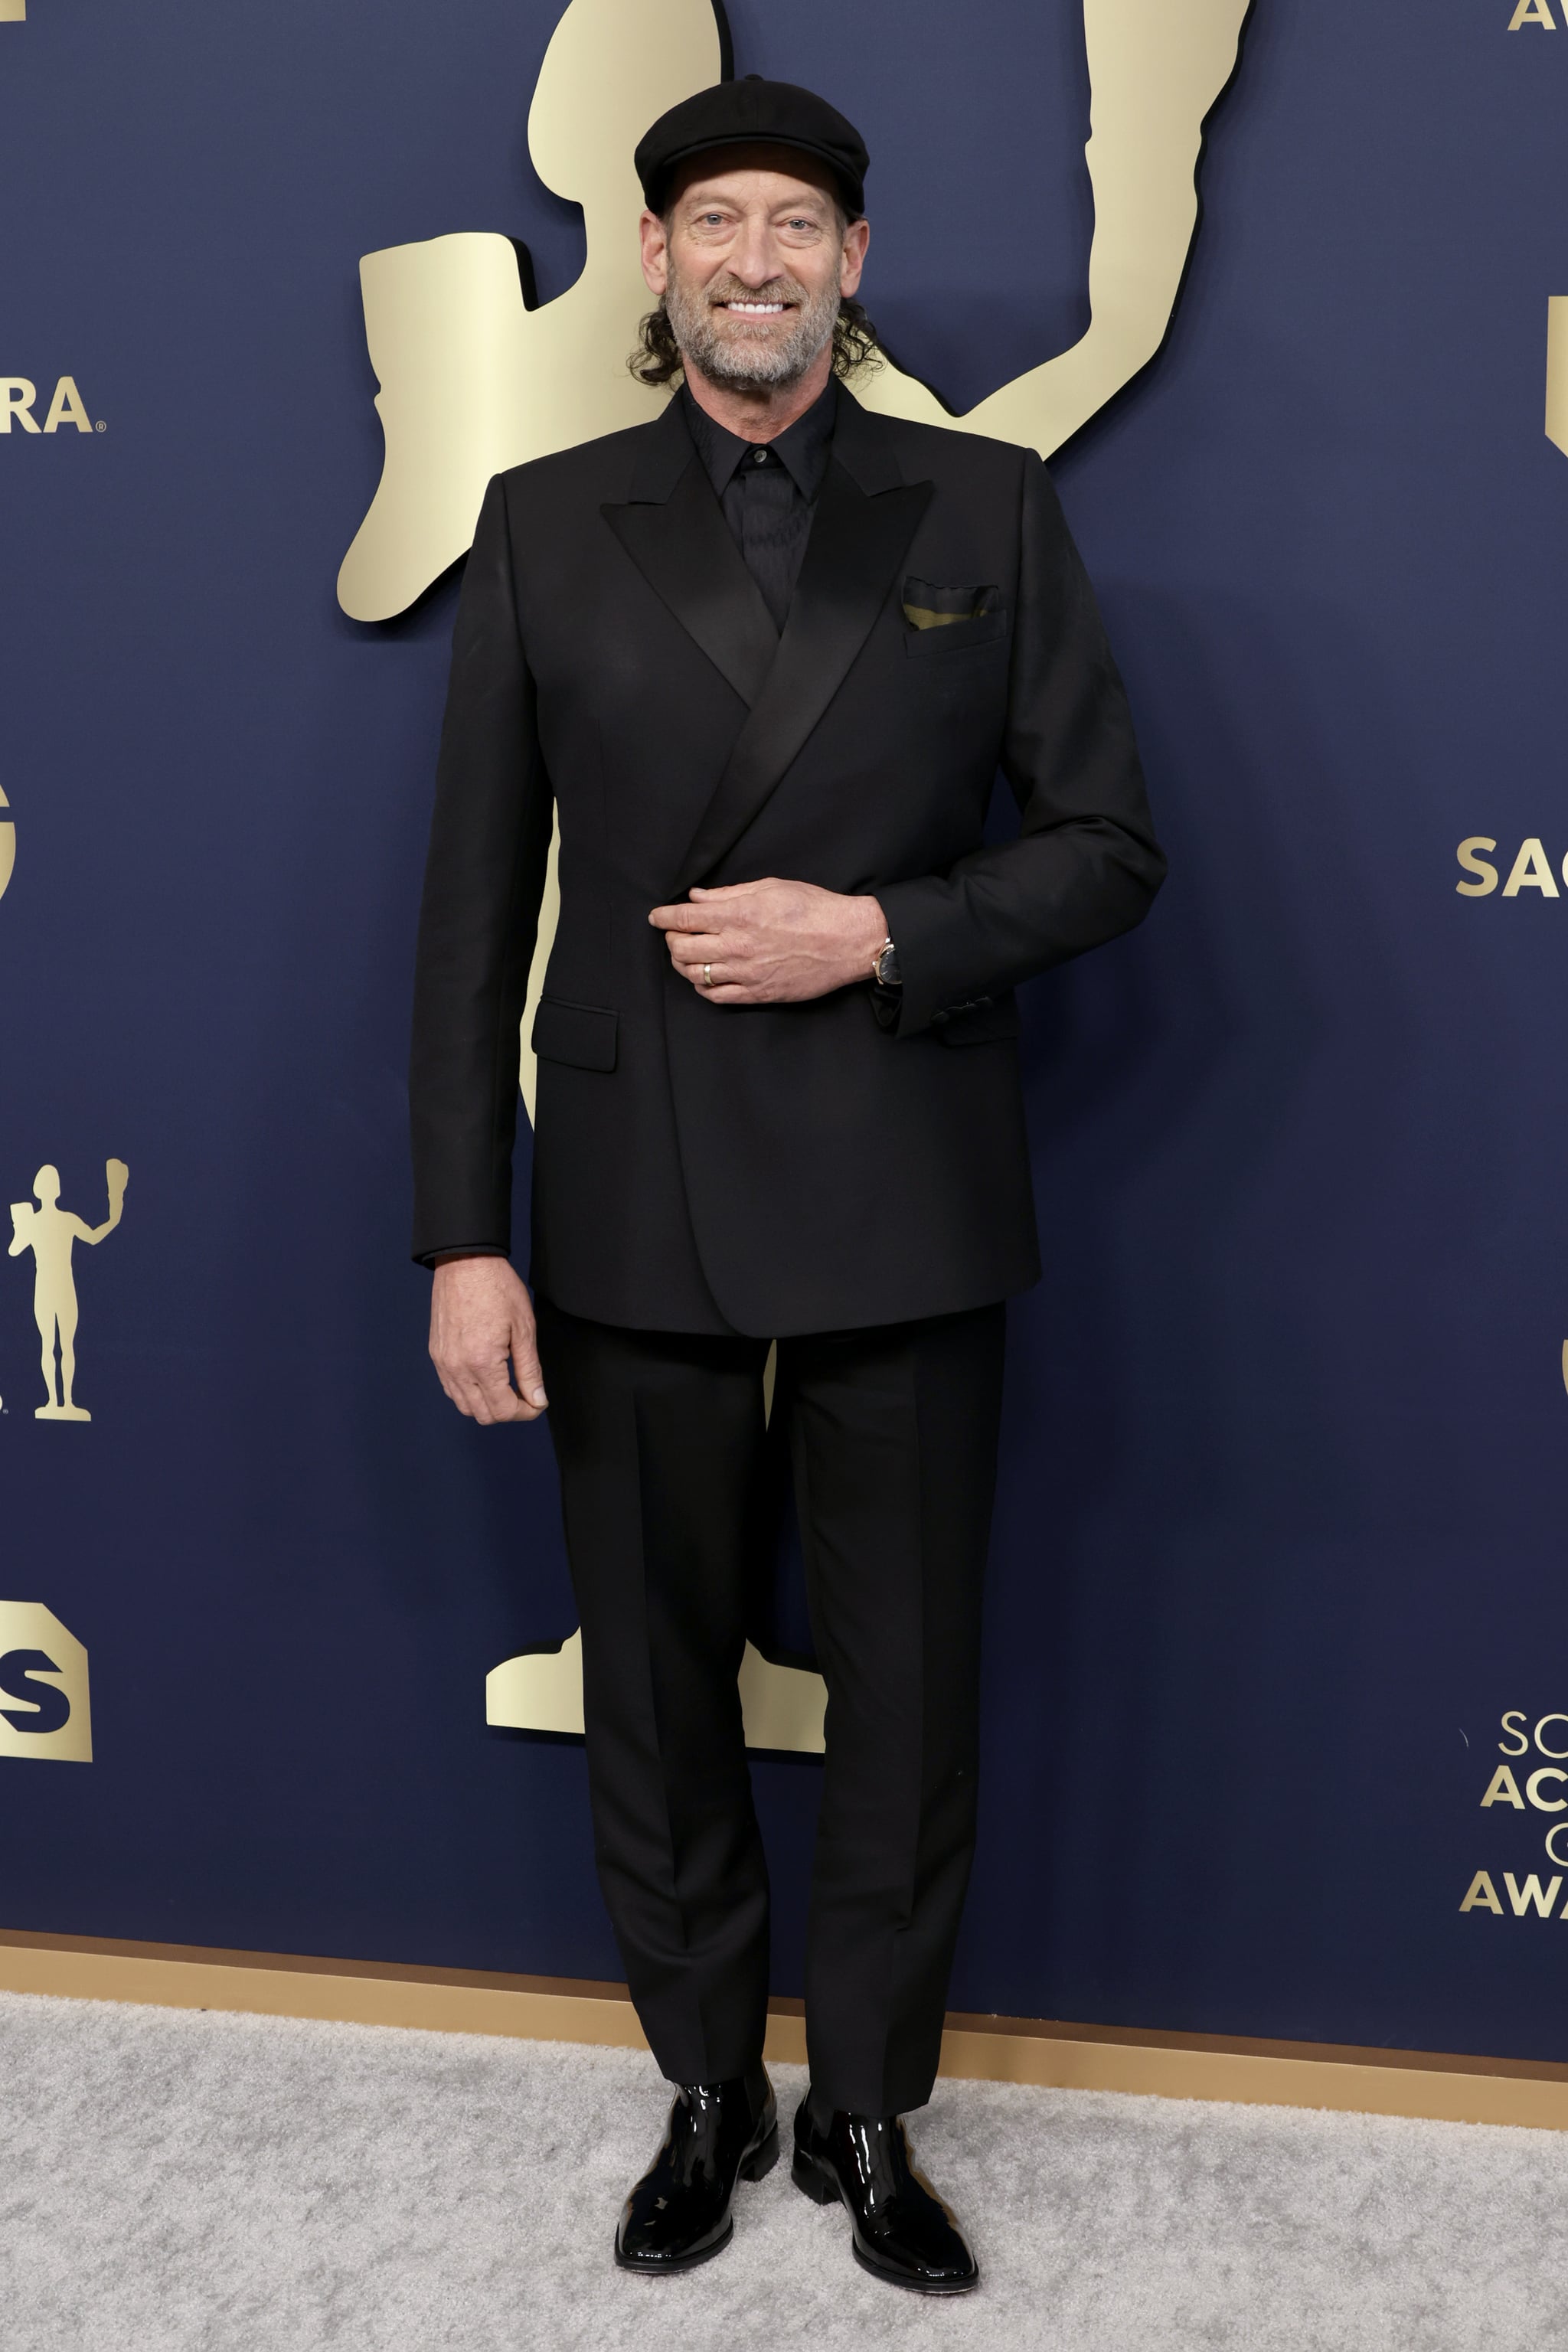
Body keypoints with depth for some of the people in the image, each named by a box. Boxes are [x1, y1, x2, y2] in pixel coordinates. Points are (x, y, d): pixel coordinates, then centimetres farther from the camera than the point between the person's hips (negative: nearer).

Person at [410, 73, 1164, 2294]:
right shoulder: (544, 525, 5)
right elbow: (474, 906, 2)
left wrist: (878, 934, -14)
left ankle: (870, 2114, 31)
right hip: (632, 1213, 1)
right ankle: (707, 2094, 34)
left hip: (903, 1211, 0)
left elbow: (1110, 843, 3)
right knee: (657, 1690, 13)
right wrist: (463, 1237, -4)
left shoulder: (989, 508, 4)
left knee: (909, 1696, 10)